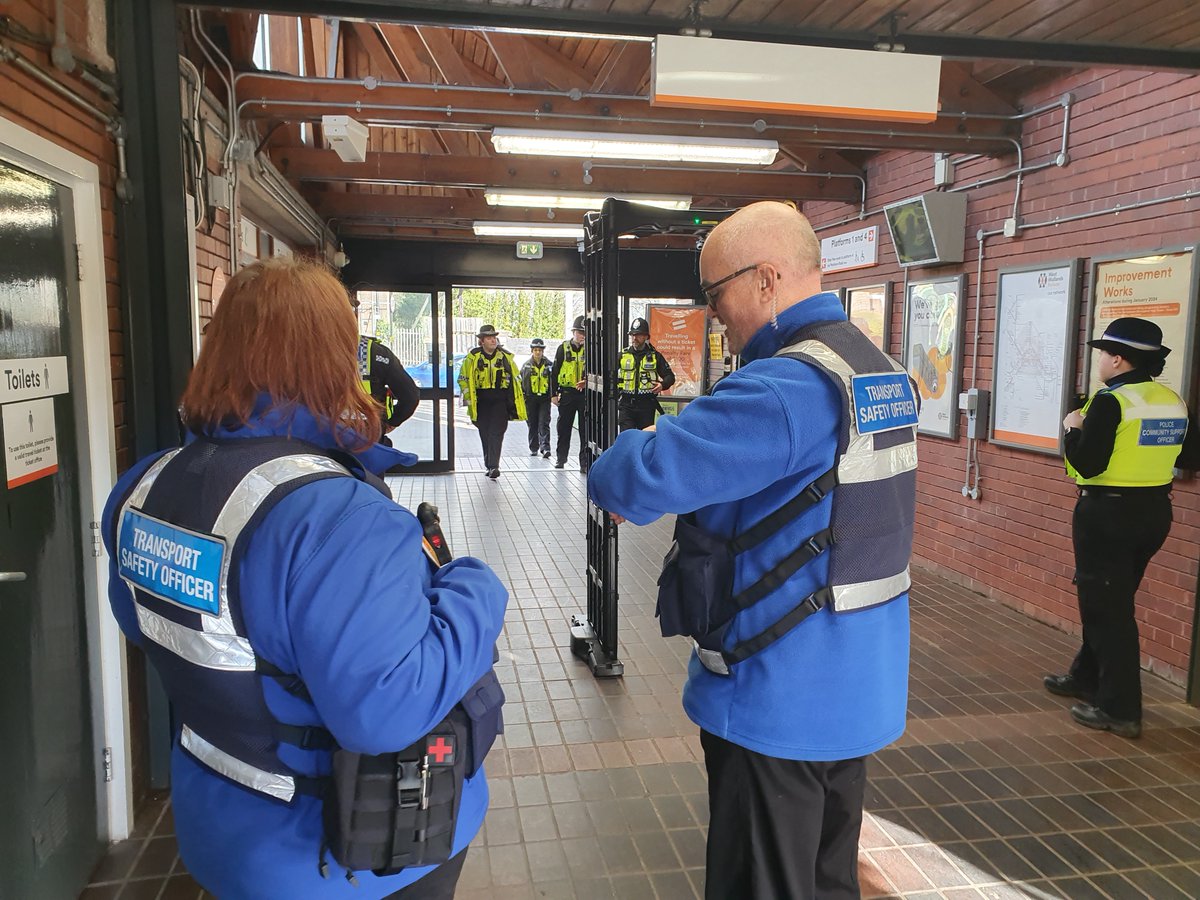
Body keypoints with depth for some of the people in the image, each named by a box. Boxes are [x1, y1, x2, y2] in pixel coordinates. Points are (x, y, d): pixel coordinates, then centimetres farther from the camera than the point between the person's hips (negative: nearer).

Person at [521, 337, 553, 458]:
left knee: (544, 424, -10)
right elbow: (521, 381, 8)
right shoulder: (527, 365, 5)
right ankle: (533, 448, 19)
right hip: (530, 398, 1)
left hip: (545, 398, -1)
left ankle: (545, 448, -17)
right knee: (532, 424, 9)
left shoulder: (548, 365, 4)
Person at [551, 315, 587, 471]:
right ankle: (561, 458, 24)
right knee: (564, 428, 10)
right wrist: (554, 394, 2)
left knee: (585, 429, -1)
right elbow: (555, 372, 6)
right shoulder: (564, 348, 5)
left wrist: (587, 381, -23)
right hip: (567, 393, 1)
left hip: (585, 393, -1)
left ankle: (585, 462, 4)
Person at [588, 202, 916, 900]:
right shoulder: (883, 371, 8)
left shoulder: (787, 386, -25)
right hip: (858, 689, 9)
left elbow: (647, 475, -31)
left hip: (780, 702, -9)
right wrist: (681, 432, 6)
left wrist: (611, 474, -8)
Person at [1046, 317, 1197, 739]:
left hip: (1108, 514, -8)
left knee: (1107, 608, 1)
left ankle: (1120, 709, 7)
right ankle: (1087, 678, 34)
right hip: (1154, 512, 8)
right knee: (1111, 600, 20)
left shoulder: (1110, 402, -18)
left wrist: (1074, 428, -6)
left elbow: (1088, 464, -21)